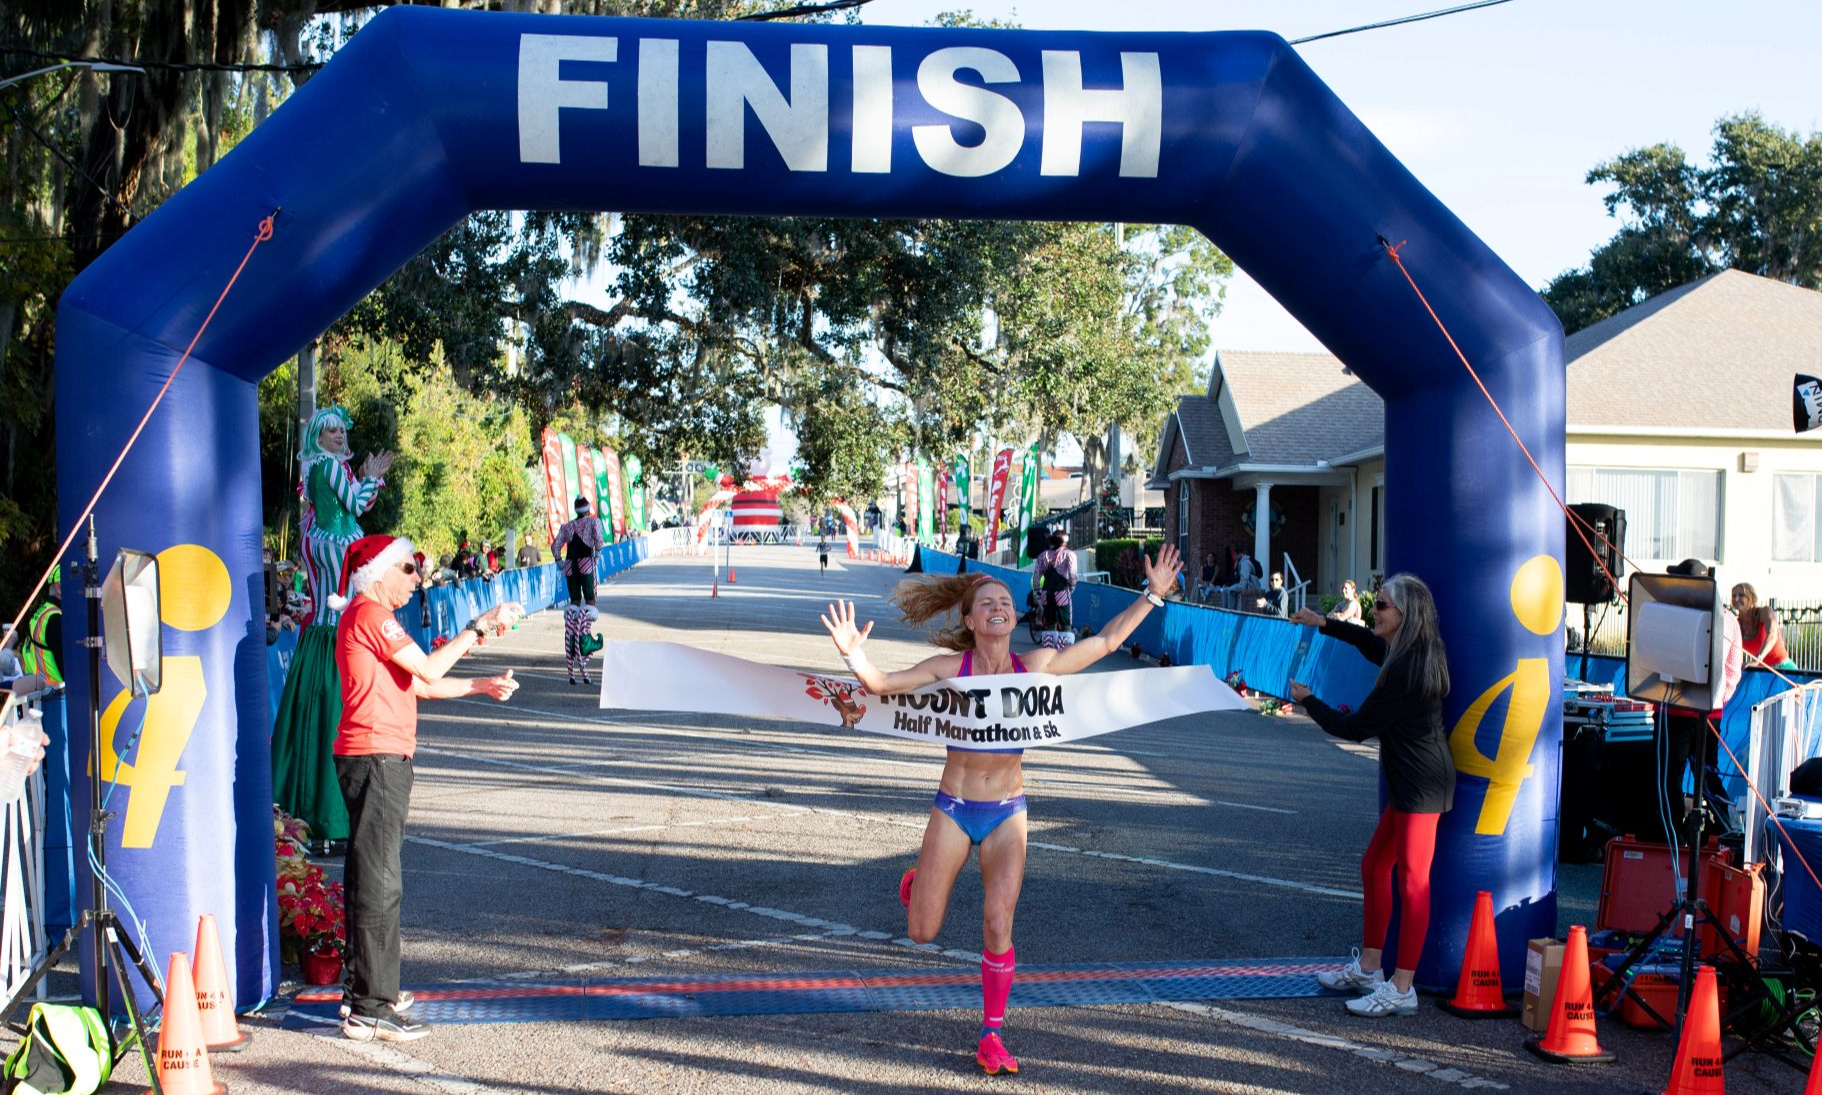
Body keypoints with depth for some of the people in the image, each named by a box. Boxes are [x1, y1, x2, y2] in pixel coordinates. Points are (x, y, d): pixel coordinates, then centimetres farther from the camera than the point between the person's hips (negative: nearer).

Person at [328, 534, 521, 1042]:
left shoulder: (371, 617, 22)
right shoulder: (370, 612, -11)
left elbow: (419, 684, 22)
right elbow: (428, 670, -15)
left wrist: (481, 685, 16)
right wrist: (478, 629, -7)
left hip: (382, 758, 11)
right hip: (375, 757, -11)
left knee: (370, 877, 17)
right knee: (378, 883, -9)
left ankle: (364, 987, 26)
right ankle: (370, 1009, -6)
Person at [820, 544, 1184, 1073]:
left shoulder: (1035, 667, -1)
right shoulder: (950, 668, -7)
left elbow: (1106, 640, 5)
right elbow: (882, 683, -15)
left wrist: (1153, 594, 2)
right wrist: (854, 654, -35)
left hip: (1007, 813, 1)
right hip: (953, 810, -1)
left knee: (998, 927, -5)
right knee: (922, 932, 5)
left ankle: (992, 1036, 13)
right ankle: (917, 881, 41)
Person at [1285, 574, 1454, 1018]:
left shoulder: (1405, 669, -19)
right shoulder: (1415, 655, 11)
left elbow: (1356, 727, -12)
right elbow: (1372, 642, 36)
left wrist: (1307, 701, 2)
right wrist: (1324, 624, 35)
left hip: (1422, 785, -11)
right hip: (1411, 782, 11)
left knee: (1411, 880, -6)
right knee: (1374, 866, 16)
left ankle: (1402, 989, -2)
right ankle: (1368, 967, 26)